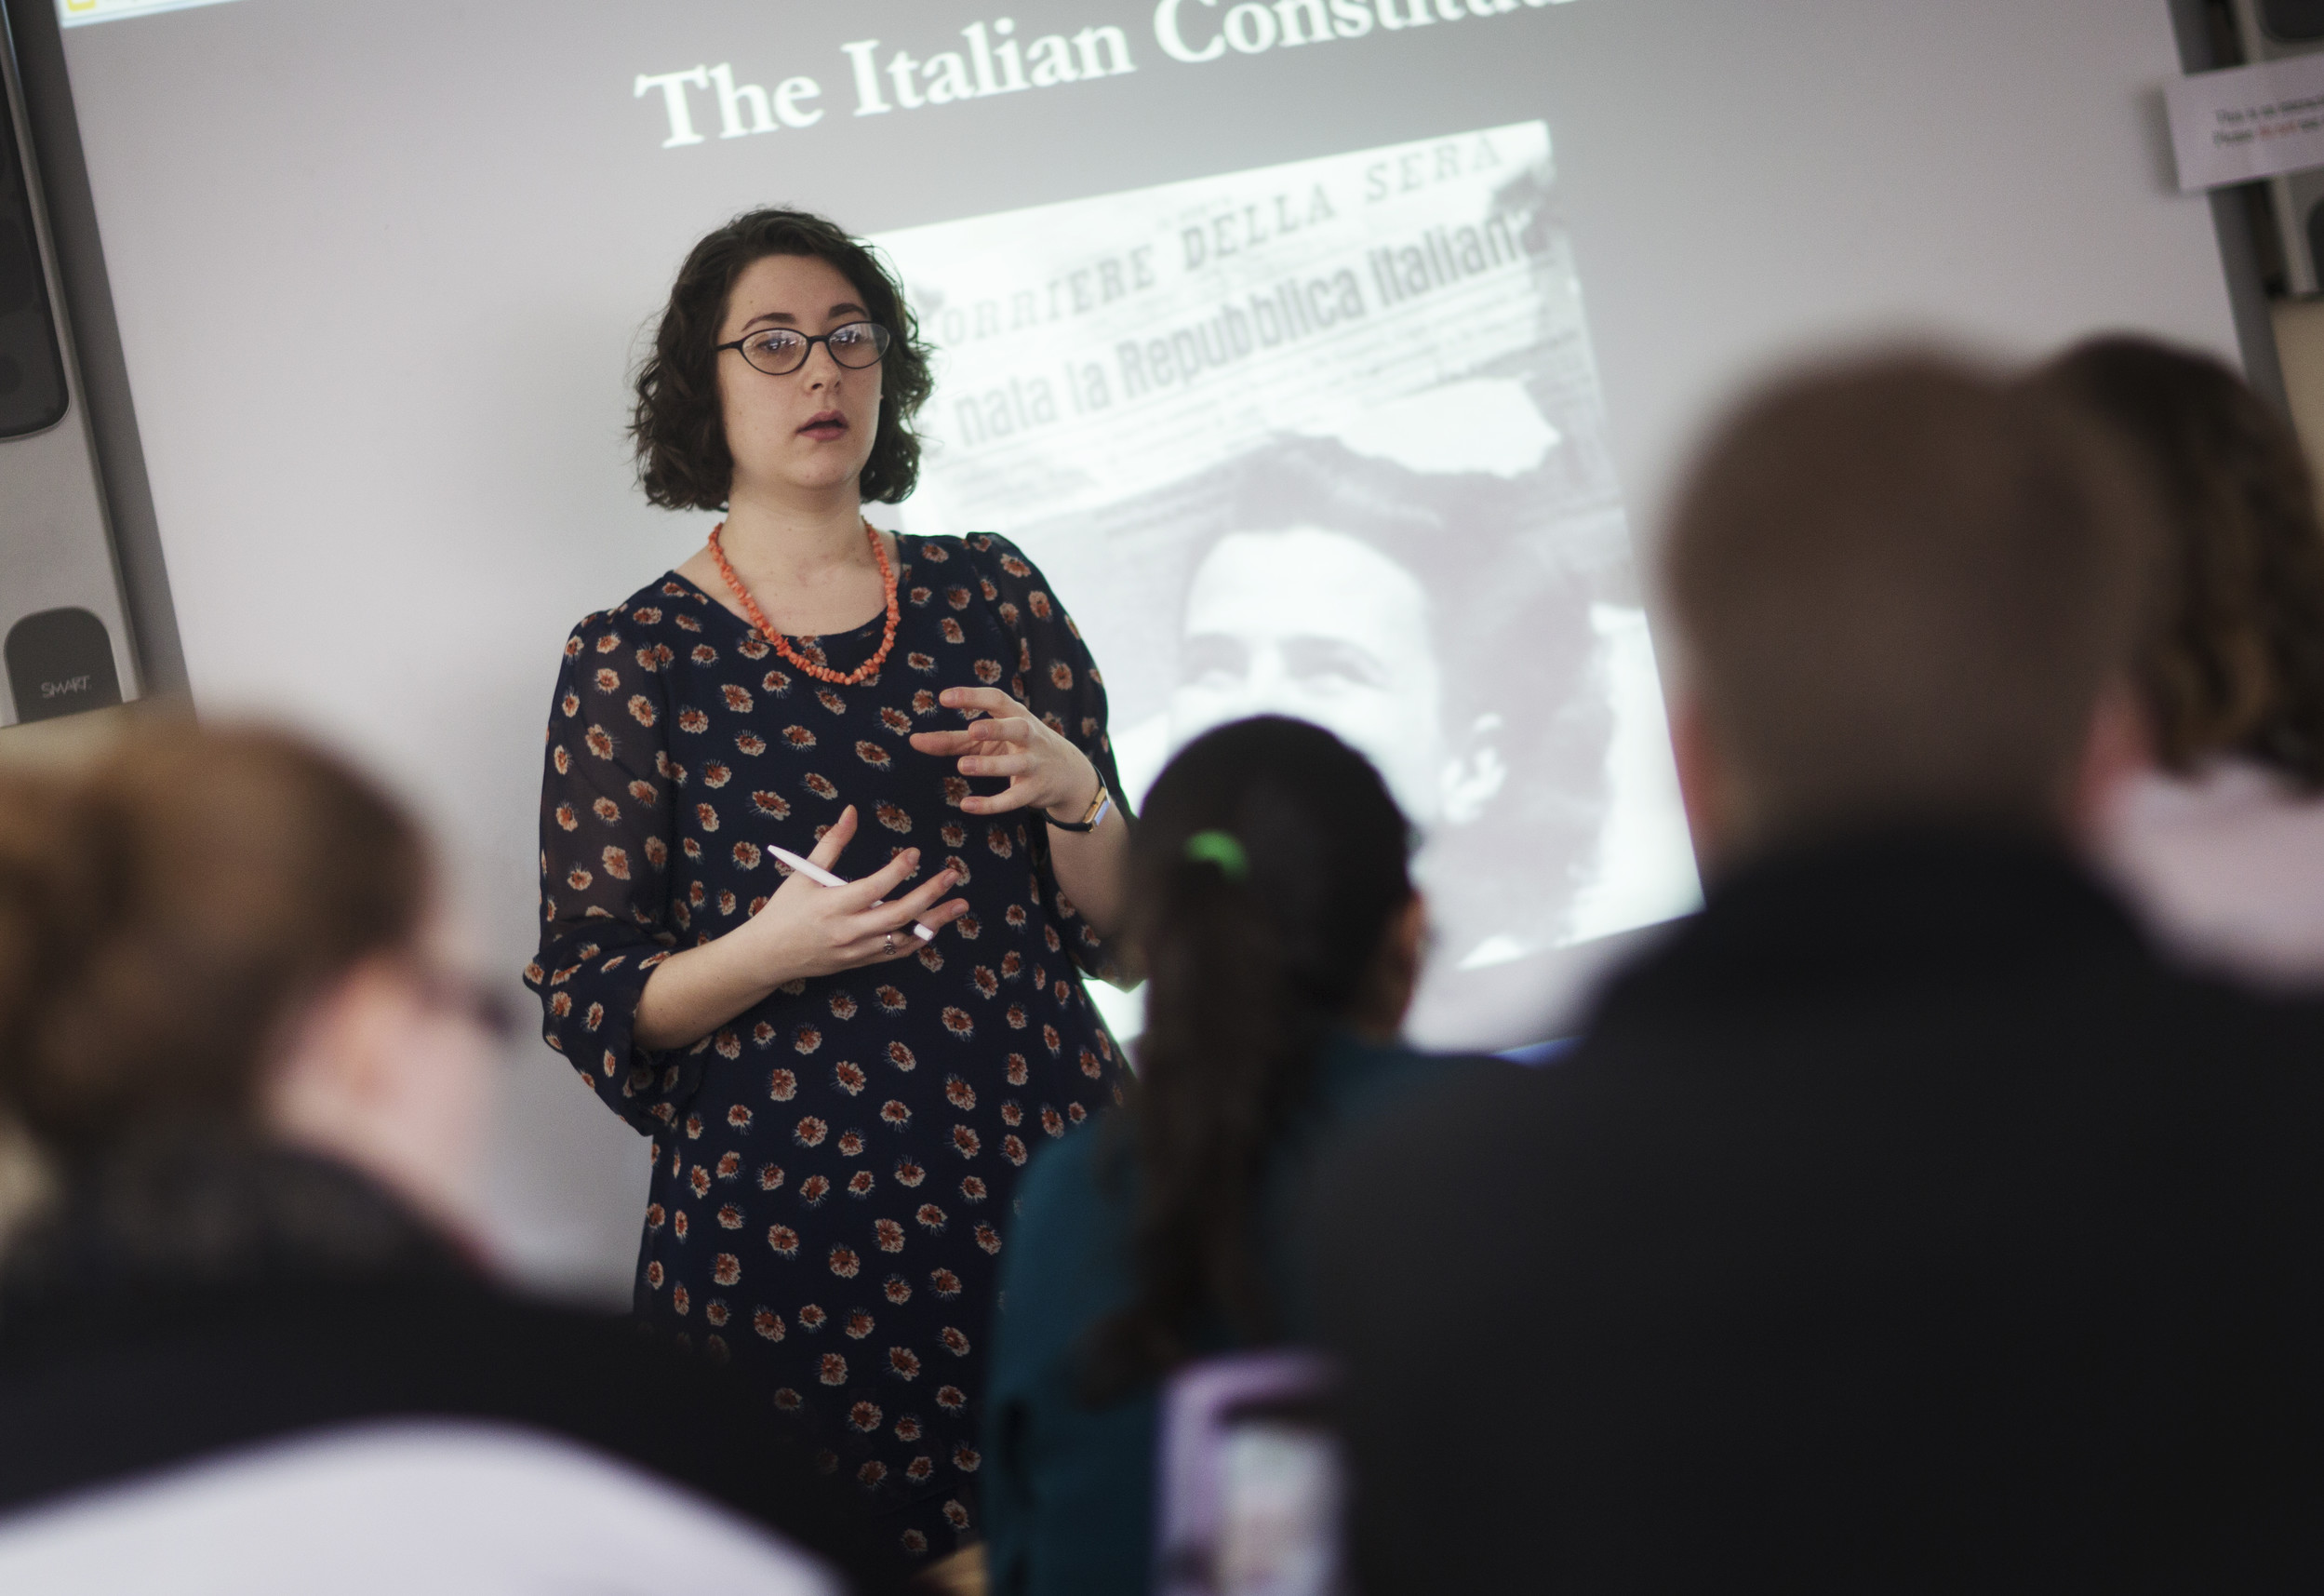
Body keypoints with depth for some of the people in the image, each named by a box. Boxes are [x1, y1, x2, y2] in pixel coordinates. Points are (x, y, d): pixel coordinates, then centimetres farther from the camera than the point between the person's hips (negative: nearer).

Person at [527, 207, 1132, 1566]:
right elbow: (582, 1000, -2)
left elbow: (1122, 925, 10)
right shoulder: (636, 659, -1)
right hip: (794, 1224, -3)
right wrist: (770, 953, -18)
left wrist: (1072, 793, -9)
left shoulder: (988, 591, 9)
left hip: (1055, 1166, 3)